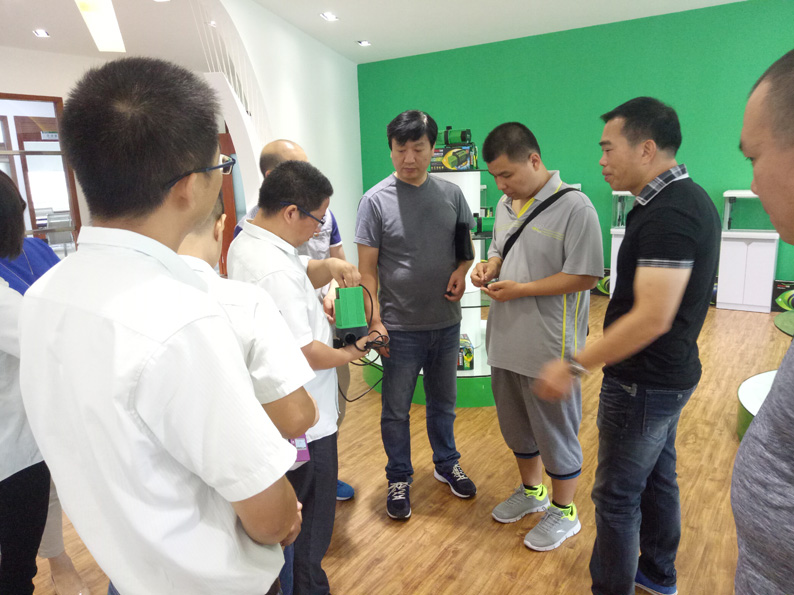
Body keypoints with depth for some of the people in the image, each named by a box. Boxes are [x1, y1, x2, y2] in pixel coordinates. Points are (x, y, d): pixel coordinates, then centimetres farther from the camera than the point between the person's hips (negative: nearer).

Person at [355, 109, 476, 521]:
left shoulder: (450, 194, 1)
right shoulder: (376, 200, -9)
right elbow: (367, 268, -8)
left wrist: (462, 269, -8)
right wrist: (374, 321, -13)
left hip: (446, 322, 4)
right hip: (401, 328, -3)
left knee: (443, 402, 21)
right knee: (396, 410, 10)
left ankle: (446, 464, 43)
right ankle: (399, 479, 32)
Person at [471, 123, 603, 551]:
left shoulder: (574, 206, -17)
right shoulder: (506, 204, 7)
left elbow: (585, 276, -19)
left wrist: (521, 289, -21)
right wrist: (489, 267, -2)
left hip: (549, 346, -7)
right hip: (505, 340, 8)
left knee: (555, 430, 9)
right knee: (515, 423, 22)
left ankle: (563, 512, 32)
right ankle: (531, 491, 46)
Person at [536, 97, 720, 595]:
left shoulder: (667, 215, -25)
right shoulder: (689, 198, 7)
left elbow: (652, 317, -30)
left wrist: (575, 366, -24)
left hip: (644, 383, -10)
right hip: (669, 373, 10)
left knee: (617, 495, 4)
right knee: (658, 478, 24)